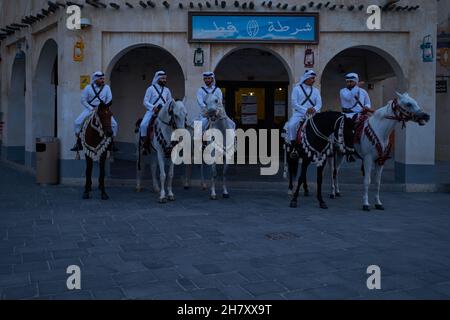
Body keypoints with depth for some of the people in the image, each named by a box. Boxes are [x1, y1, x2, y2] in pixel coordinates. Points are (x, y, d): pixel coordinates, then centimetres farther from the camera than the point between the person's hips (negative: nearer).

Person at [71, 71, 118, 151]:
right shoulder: (88, 88, -3)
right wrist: (91, 108, -12)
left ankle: (111, 143, 3)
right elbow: (83, 100, 0)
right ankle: (78, 143, -3)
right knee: (77, 122, -16)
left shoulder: (106, 87, 0)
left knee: (114, 124, -13)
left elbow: (109, 100, -1)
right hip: (90, 109, -1)